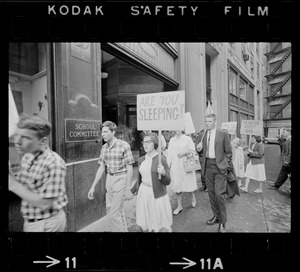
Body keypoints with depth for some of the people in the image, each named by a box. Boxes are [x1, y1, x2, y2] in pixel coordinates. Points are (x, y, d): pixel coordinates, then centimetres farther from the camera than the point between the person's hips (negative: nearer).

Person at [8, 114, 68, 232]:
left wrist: (13, 185, -22)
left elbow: (44, 204, -26)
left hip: (47, 223, -7)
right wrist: (11, 174, -12)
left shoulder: (54, 163, -28)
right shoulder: (26, 157, -2)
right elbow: (23, 186, 6)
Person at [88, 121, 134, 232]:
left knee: (113, 215, -4)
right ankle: (124, 229, 39)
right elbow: (101, 168, 8)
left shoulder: (124, 145, -15)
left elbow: (129, 168, -12)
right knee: (119, 212, 19)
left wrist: (127, 187, -14)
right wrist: (93, 186, 8)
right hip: (109, 179, 6)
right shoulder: (104, 147, 3)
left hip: (121, 179, -6)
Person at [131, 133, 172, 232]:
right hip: (143, 193, 5)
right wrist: (133, 190, 20)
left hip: (158, 195, -5)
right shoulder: (141, 160, 4)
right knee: (145, 226, 14)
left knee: (161, 227, 6)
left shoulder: (161, 159, -12)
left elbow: (167, 181, -10)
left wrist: (163, 173, -28)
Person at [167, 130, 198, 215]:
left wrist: (185, 152, -17)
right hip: (175, 166, 2)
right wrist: (168, 166, 4)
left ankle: (192, 196, 39)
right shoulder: (172, 140, 7)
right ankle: (179, 206, 21)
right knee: (177, 186, 6)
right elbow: (169, 154, 8)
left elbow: (193, 151, 0)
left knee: (189, 183, 6)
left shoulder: (188, 139, -1)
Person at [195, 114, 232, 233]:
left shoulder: (223, 134, -4)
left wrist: (224, 165, -7)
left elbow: (228, 152, 1)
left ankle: (222, 221, 14)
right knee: (211, 193, 13)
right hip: (207, 166, 5)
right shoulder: (203, 135, 7)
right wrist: (199, 148, -7)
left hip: (219, 166, -4)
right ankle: (216, 216, 31)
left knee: (219, 194, -6)